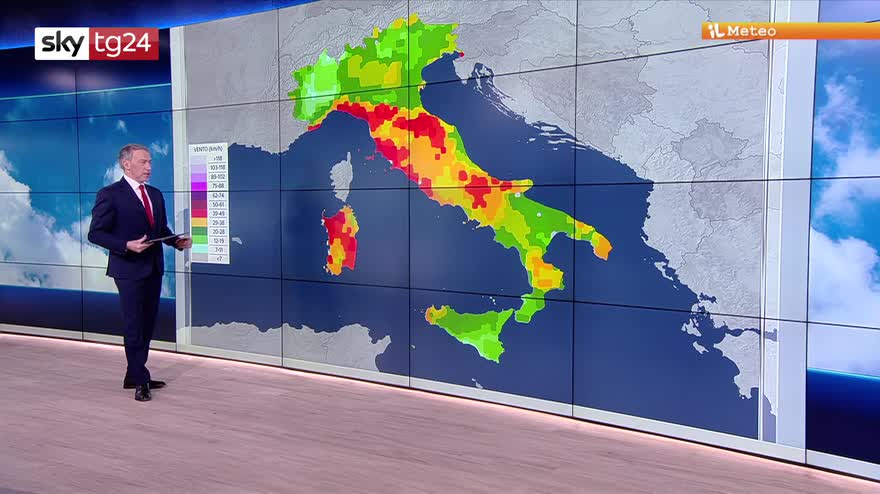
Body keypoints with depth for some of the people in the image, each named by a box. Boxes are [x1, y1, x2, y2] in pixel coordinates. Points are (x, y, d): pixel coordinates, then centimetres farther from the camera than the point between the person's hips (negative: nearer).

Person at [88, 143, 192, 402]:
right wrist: (127, 245, -23)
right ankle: (140, 381, 8)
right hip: (129, 269, -7)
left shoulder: (155, 194, 13)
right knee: (134, 326, -2)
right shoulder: (110, 194, -8)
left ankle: (133, 376, 25)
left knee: (147, 324, 12)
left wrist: (177, 241, -1)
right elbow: (95, 233, -11)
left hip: (154, 268, 7)